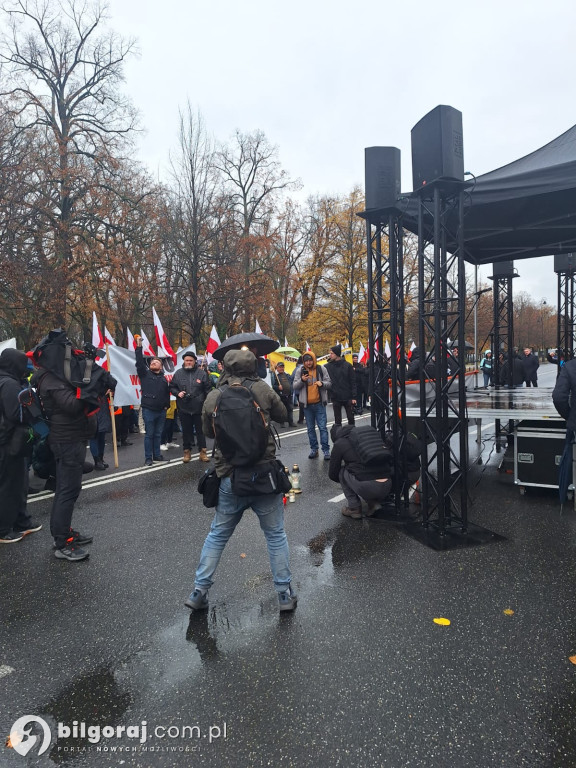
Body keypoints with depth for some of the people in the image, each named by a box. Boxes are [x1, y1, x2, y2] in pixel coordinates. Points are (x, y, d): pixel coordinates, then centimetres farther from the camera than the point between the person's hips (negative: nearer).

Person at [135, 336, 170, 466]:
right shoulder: (145, 373, 4)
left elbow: (167, 393, 21)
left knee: (158, 434, 12)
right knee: (149, 434, -1)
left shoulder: (163, 379, 16)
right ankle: (148, 458, 6)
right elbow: (139, 362, -9)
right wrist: (139, 347, -15)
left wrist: (166, 405, 10)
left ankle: (157, 455, 23)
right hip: (148, 410, -4)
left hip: (161, 411, 4)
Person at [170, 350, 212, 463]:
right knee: (186, 431, 11)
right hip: (184, 409, 2)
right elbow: (172, 387, 13)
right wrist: (178, 393, -7)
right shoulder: (178, 373, 4)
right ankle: (187, 452, 23)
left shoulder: (202, 373, -1)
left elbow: (208, 389, 2)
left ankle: (203, 452, 15)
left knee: (200, 431, 7)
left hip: (199, 408, -1)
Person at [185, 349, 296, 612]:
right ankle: (285, 594, 21)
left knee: (217, 536, 18)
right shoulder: (262, 389, -6)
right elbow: (282, 415, 8)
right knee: (276, 535, 14)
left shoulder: (213, 397, -2)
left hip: (229, 479, 2)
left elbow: (207, 430, 12)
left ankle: (199, 592, 25)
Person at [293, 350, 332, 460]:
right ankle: (314, 449, 20)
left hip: (319, 404, -2)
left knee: (322, 427, -3)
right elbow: (295, 387, 2)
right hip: (307, 405, 2)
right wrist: (301, 380, -16)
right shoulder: (300, 371, 3)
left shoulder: (321, 369, 0)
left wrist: (322, 383, -18)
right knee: (310, 428, 10)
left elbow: (329, 383, 3)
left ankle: (326, 450, 3)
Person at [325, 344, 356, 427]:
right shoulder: (327, 366, -1)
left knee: (351, 418, 8)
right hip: (335, 398, 1)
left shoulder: (347, 365, -3)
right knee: (337, 420, 8)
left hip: (348, 398, -1)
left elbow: (353, 382, -3)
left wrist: (353, 397, -7)